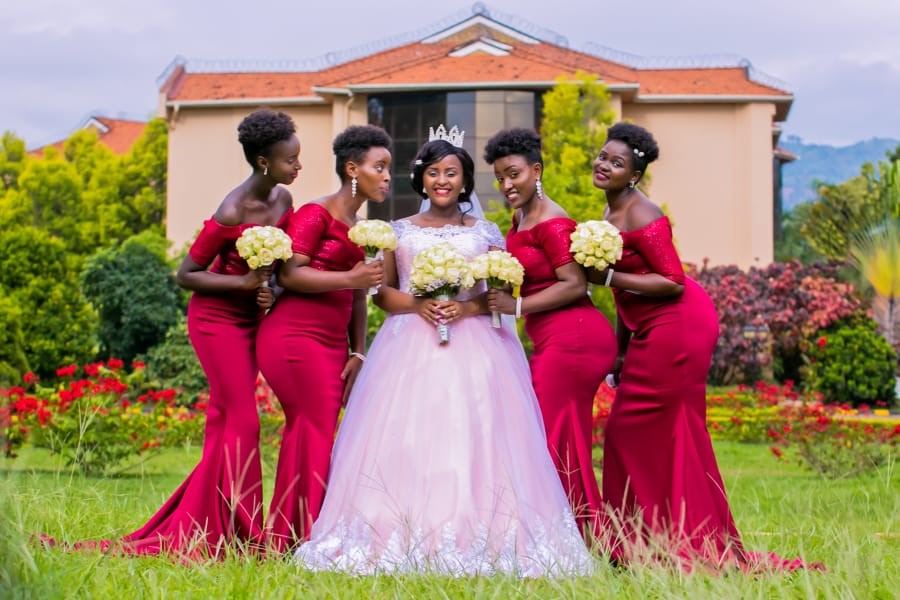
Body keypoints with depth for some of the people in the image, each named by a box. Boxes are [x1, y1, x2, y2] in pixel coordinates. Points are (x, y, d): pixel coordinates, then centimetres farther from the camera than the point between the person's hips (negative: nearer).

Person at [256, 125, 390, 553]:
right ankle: (305, 539, -6)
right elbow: (289, 275, -15)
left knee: (306, 431, 5)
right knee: (317, 427, -10)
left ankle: (282, 538, 8)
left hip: (332, 344, 8)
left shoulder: (358, 228, 19)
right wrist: (349, 278, -21)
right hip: (296, 337, -8)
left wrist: (358, 354, 15)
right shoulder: (316, 214, -6)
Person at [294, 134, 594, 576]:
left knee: (471, 437, -9)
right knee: (408, 440, -9)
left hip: (473, 345, 0)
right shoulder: (400, 232, 12)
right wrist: (418, 305, -9)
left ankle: (478, 541, -7)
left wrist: (466, 308, -10)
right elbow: (383, 293, 10)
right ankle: (401, 542, -8)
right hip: (411, 345, 0)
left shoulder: (485, 234, 11)